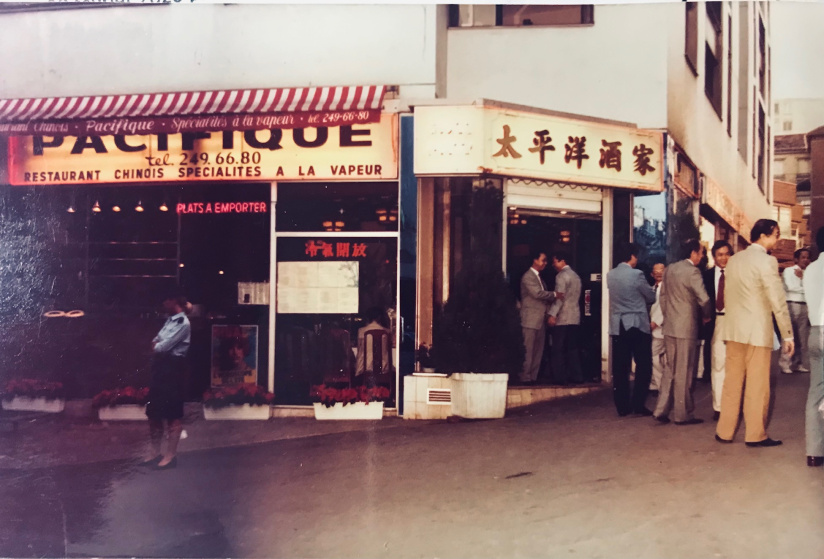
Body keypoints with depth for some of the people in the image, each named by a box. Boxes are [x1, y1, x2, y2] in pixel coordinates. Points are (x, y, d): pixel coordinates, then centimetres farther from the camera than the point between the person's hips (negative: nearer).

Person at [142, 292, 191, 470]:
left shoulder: (182, 323, -12)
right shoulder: (170, 320, 17)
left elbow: (165, 345, -17)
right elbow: (156, 342, 16)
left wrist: (156, 346, 2)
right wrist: (156, 345, -5)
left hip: (172, 368, -10)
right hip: (160, 366, 10)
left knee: (172, 413, -4)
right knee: (154, 411, 12)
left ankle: (170, 455, 0)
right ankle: (155, 453, 20)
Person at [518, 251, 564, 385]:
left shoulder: (539, 277, 21)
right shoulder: (528, 277, -10)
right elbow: (537, 293, -20)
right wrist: (555, 295, -13)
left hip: (541, 320, 9)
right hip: (531, 319, -9)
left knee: (538, 351, 8)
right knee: (528, 350, -7)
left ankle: (533, 377, 12)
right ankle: (525, 378, -4)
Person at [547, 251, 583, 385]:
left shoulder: (562, 276, -10)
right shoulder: (575, 275, 17)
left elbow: (560, 297, -18)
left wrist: (552, 315, -20)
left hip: (561, 318, -8)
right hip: (574, 318, 8)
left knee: (558, 350, -3)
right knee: (573, 349, 9)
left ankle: (560, 377, -4)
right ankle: (576, 376, 8)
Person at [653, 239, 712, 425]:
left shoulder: (670, 269, 9)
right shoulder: (692, 272, -15)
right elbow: (704, 299, -22)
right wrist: (706, 316, -4)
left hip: (670, 327, 8)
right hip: (686, 328, -7)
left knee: (671, 369, 16)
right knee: (684, 373, 2)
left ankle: (661, 410, 13)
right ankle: (683, 414, 10)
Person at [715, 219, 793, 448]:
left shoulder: (733, 260, 9)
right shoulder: (766, 261, -12)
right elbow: (778, 301, -13)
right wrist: (787, 335, -7)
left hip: (734, 329, 6)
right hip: (758, 330, -6)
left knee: (732, 382, 11)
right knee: (757, 385, 2)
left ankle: (724, 431, 15)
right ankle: (755, 435, 8)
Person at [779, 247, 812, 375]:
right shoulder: (789, 270, 1)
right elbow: (790, 287, -10)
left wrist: (802, 278, 0)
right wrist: (805, 288, -1)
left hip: (805, 306, 6)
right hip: (792, 305, -6)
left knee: (802, 337, 5)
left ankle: (798, 364, 10)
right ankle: (785, 364, -2)